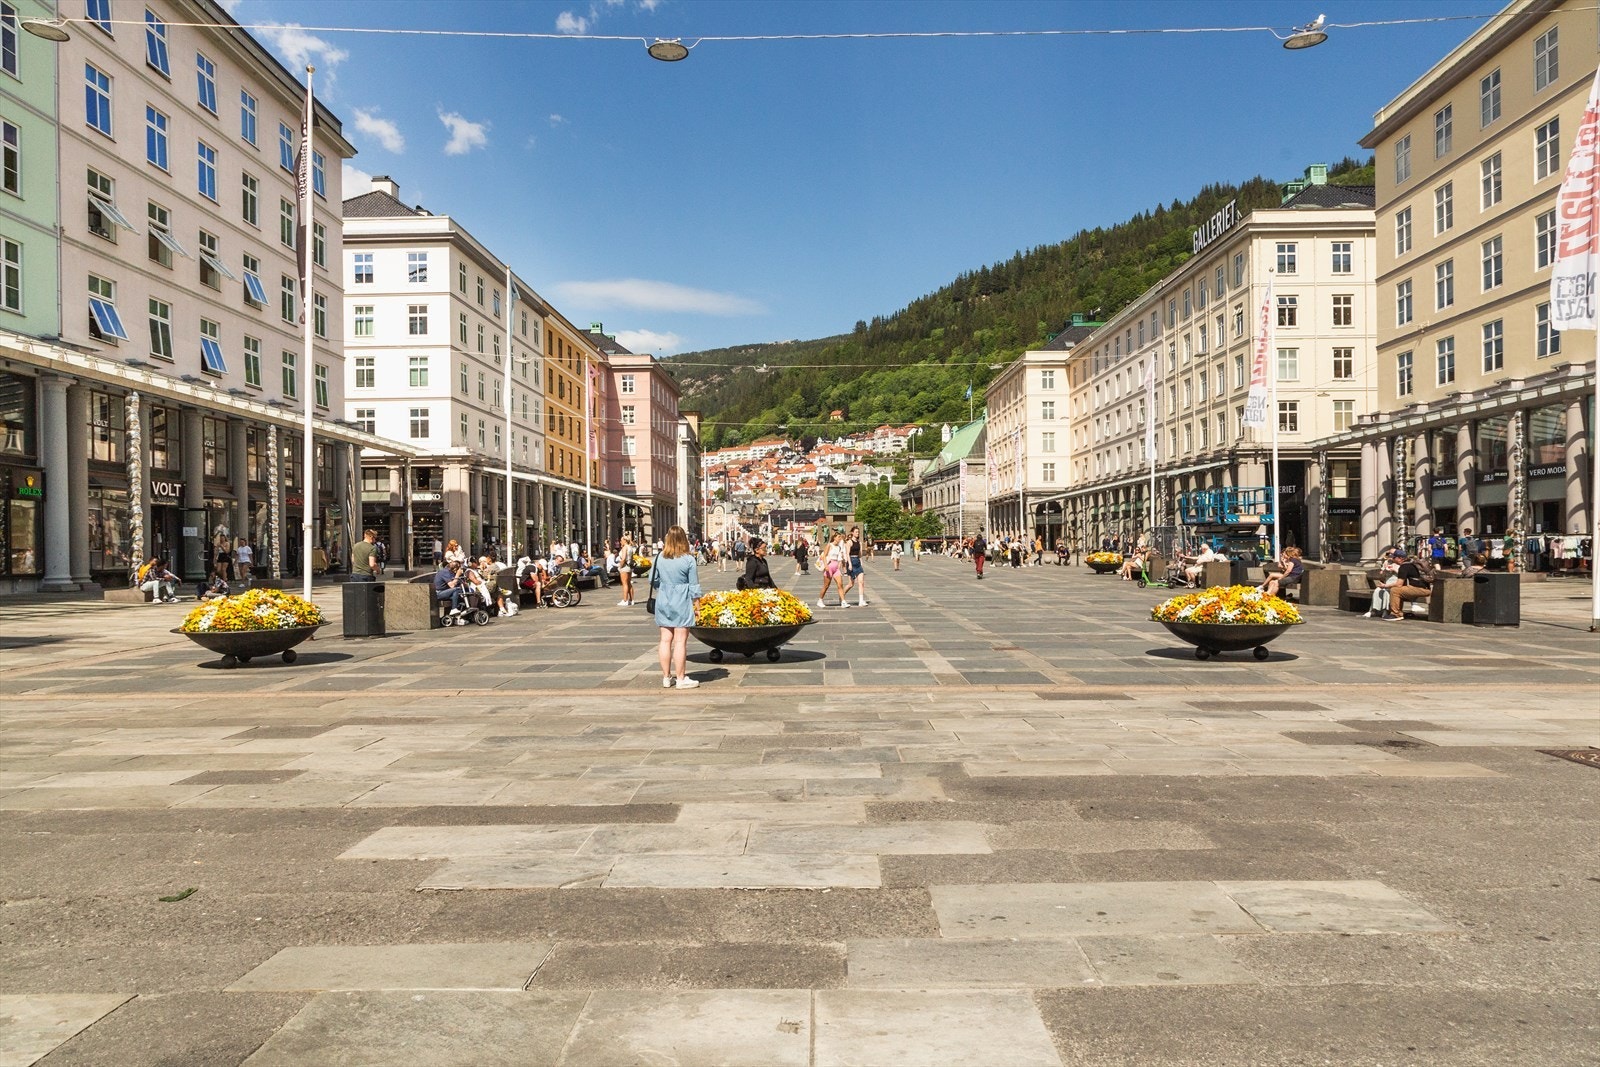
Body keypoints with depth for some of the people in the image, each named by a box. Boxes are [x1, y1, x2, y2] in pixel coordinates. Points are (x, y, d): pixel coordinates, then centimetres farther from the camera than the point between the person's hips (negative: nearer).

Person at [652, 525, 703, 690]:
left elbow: (653, 581, 11)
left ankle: (666, 678, 17)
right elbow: (694, 586, -6)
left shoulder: (659, 558, 2)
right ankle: (681, 679, 4)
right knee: (680, 641, -1)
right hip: (682, 603, -4)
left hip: (663, 602, 4)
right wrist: (697, 604, 3)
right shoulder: (688, 560, -9)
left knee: (665, 640, 9)